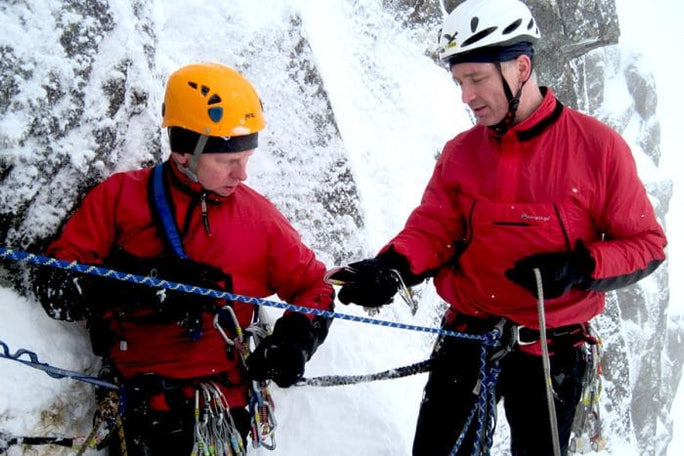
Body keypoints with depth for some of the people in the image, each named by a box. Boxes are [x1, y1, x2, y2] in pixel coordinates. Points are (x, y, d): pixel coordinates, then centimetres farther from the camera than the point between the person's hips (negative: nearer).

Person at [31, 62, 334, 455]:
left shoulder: (258, 215, 12)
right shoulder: (121, 197, 6)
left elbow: (314, 287, 20)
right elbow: (56, 289, 0)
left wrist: (296, 338, 0)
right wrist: (149, 283, -14)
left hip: (228, 402, 2)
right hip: (141, 401, -2)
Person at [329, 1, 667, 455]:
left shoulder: (598, 146, -10)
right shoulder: (460, 153, 0)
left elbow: (647, 243, -6)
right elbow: (431, 230, -4)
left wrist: (579, 269, -23)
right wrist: (390, 269, -24)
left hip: (553, 352, -2)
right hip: (467, 335, 2)